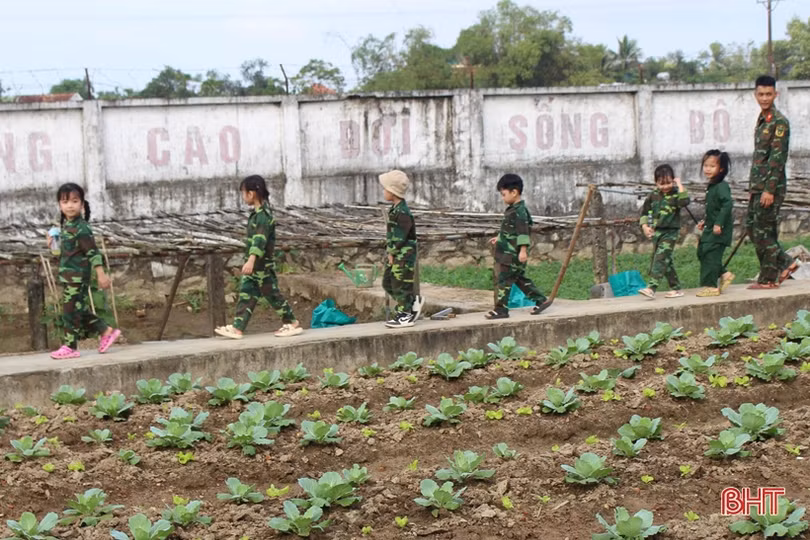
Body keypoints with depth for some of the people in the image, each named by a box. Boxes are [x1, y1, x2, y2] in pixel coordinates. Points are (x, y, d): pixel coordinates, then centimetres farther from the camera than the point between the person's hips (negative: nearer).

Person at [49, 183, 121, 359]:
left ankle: (70, 346, 3)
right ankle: (106, 332, 23)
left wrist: (101, 274, -21)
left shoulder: (80, 227, -16)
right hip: (69, 276, 9)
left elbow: (92, 251, -19)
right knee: (80, 310, 13)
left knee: (71, 310, -4)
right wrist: (54, 244, 7)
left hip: (78, 276, -9)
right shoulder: (66, 225, 11)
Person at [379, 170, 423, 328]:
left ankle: (405, 315, 9)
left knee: (400, 284, -2)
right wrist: (389, 252, 7)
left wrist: (392, 253, -14)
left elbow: (399, 237, -22)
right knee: (388, 283, 15)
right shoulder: (395, 209, 10)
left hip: (403, 255, -10)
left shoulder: (402, 212, -21)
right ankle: (413, 301, 26)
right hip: (395, 254, 10)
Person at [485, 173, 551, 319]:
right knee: (520, 279, 15)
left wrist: (523, 250, -27)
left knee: (503, 280, -5)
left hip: (512, 255, -10)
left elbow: (523, 231, -23)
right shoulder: (513, 210, 14)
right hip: (507, 254, 10)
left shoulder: (519, 211, -17)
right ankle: (541, 300, 21)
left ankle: (501, 309, 0)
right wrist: (499, 238, 34)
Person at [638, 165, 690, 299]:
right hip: (657, 231, 6)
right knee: (666, 261, 11)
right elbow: (644, 211, 13)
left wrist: (680, 185, -22)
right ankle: (676, 288, 20)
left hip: (670, 232, -6)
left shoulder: (675, 195, -7)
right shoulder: (653, 196, 6)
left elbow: (685, 202, -29)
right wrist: (645, 226, 1)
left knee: (660, 259, -16)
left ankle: (651, 288, -24)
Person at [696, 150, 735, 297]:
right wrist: (705, 221, 24)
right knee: (702, 252, 12)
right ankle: (724, 274, 23)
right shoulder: (711, 186, 14)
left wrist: (718, 223, -30)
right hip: (710, 228, 10)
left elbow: (727, 204, -28)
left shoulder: (722, 186, -17)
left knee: (711, 255, -9)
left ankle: (711, 286, -3)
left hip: (719, 230, -10)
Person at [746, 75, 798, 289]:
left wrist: (770, 189, -21)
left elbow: (778, 158, -17)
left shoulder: (779, 122, -12)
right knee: (751, 229, 10)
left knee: (763, 232, -4)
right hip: (758, 186, 9)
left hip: (772, 186, -9)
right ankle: (786, 263, 20)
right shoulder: (761, 120, 16)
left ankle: (769, 279, 5)